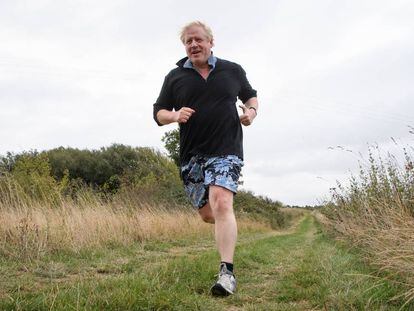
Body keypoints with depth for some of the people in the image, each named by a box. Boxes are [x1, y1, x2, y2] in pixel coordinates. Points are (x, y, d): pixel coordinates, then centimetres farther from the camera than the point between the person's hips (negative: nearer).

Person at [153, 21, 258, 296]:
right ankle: (229, 227, 45)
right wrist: (175, 115, -12)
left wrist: (251, 111, 0)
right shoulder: (175, 77, 8)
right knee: (207, 214, 9)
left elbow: (250, 95, 23)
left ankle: (227, 273, -23)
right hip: (192, 155, 3)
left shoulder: (233, 71, 8)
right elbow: (158, 113, 11)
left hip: (226, 151, -3)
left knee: (221, 204, -23)